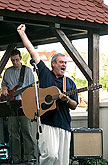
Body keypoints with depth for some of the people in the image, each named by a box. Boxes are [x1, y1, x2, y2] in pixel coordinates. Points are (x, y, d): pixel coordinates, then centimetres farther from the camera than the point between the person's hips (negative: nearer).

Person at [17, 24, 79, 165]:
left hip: (64, 125, 4)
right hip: (47, 123, -3)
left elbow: (74, 106, 14)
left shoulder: (70, 83, 17)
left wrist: (66, 99, -8)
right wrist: (22, 33, 10)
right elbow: (33, 52, 10)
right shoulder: (45, 74, 10)